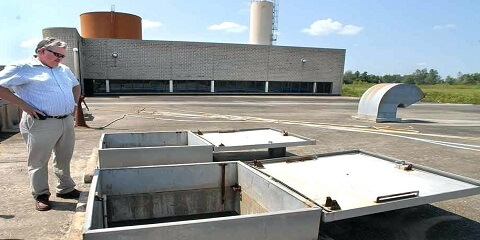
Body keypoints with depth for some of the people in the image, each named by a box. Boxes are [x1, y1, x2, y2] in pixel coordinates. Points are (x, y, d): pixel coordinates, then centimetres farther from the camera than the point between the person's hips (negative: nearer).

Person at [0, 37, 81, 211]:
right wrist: (24, 105, -15)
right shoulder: (23, 68, -6)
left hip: (67, 121, 7)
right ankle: (41, 195, 20)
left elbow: (76, 86, 30)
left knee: (64, 159, 16)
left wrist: (74, 104, 16)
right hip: (41, 123, -6)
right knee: (39, 161, 6)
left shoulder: (64, 70, 15)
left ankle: (66, 189, 30)